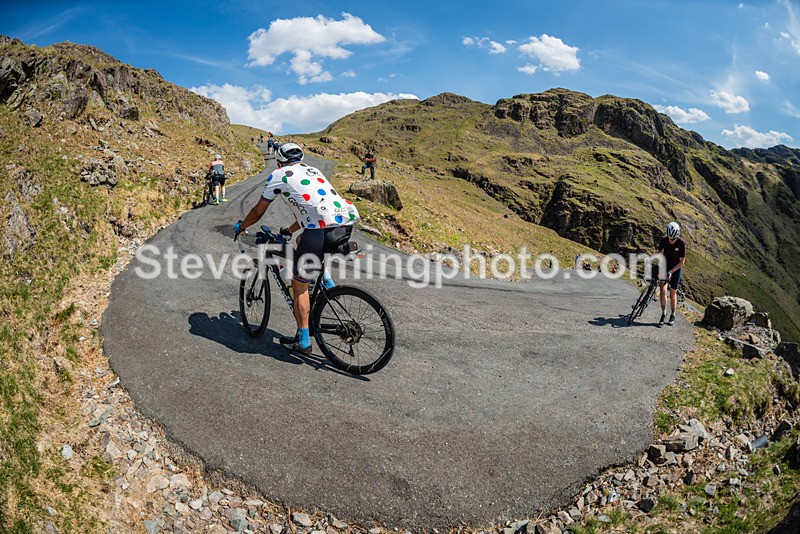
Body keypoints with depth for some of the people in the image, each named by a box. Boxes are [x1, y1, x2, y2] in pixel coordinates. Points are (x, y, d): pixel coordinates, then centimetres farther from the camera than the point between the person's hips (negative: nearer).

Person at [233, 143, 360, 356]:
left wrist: (240, 226, 39)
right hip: (348, 222, 7)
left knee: (299, 284, 9)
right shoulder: (313, 170, 32)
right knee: (304, 240, 36)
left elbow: (258, 211, 19)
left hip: (323, 229, -7)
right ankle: (326, 282, 26)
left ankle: (303, 342, 13)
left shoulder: (278, 175, 13)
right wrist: (289, 231, 52)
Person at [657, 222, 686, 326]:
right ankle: (663, 314, -5)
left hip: (676, 268, -2)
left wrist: (671, 271, -24)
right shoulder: (663, 240, -15)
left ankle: (672, 316, 15)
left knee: (673, 293, 1)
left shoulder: (681, 243, -21)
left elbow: (682, 261, -16)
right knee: (663, 290, -13)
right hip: (665, 267, 2)